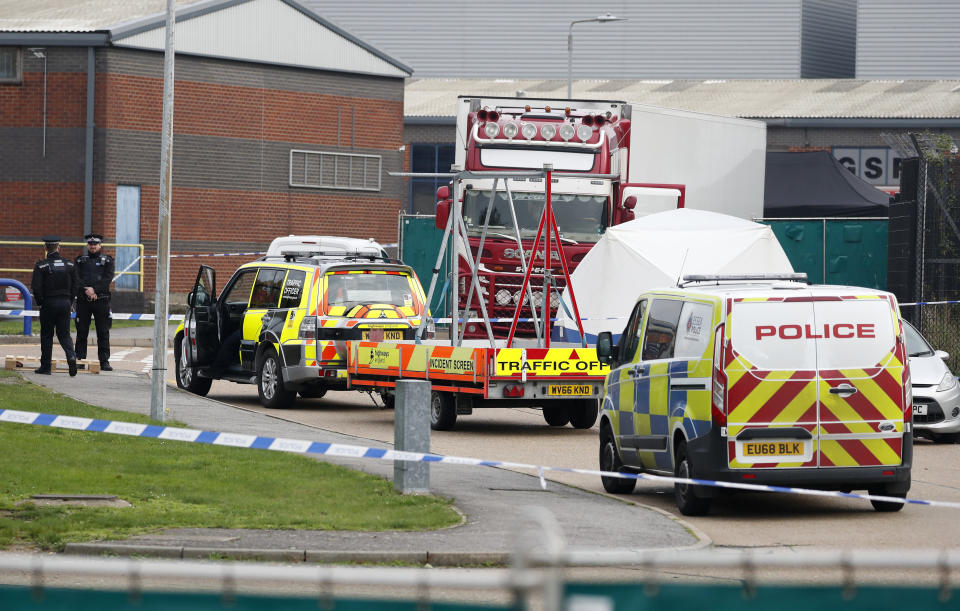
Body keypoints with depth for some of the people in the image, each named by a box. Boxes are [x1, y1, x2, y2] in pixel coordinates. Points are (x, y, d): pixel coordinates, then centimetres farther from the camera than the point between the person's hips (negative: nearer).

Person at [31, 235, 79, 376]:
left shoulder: (41, 266, -9)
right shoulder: (69, 264, 3)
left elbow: (36, 287, -12)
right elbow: (76, 285, 6)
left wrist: (40, 302, 1)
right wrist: (70, 301, 13)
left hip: (48, 303, -3)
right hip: (65, 303, 3)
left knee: (46, 335, 8)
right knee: (64, 334, 9)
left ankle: (45, 366, 11)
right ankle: (71, 356, -17)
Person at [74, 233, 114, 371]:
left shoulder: (107, 261, 8)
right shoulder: (80, 261, 13)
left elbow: (108, 279, -4)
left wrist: (94, 289, -15)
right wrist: (86, 290, -15)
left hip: (101, 300, -1)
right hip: (83, 301, 1)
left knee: (103, 333, -2)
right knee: (81, 332, 2)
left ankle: (104, 361, 0)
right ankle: (80, 359, 7)